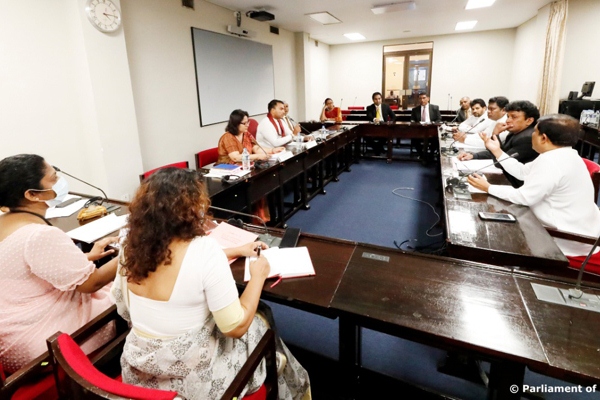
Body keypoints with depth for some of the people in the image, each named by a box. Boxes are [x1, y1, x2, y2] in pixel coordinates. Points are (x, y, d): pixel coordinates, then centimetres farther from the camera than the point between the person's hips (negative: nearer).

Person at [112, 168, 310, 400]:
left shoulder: (133, 246, -8)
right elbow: (236, 327, -24)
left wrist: (236, 252, 13)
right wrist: (258, 277, -10)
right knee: (260, 326, 22)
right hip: (193, 376, -6)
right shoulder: (205, 250, -29)